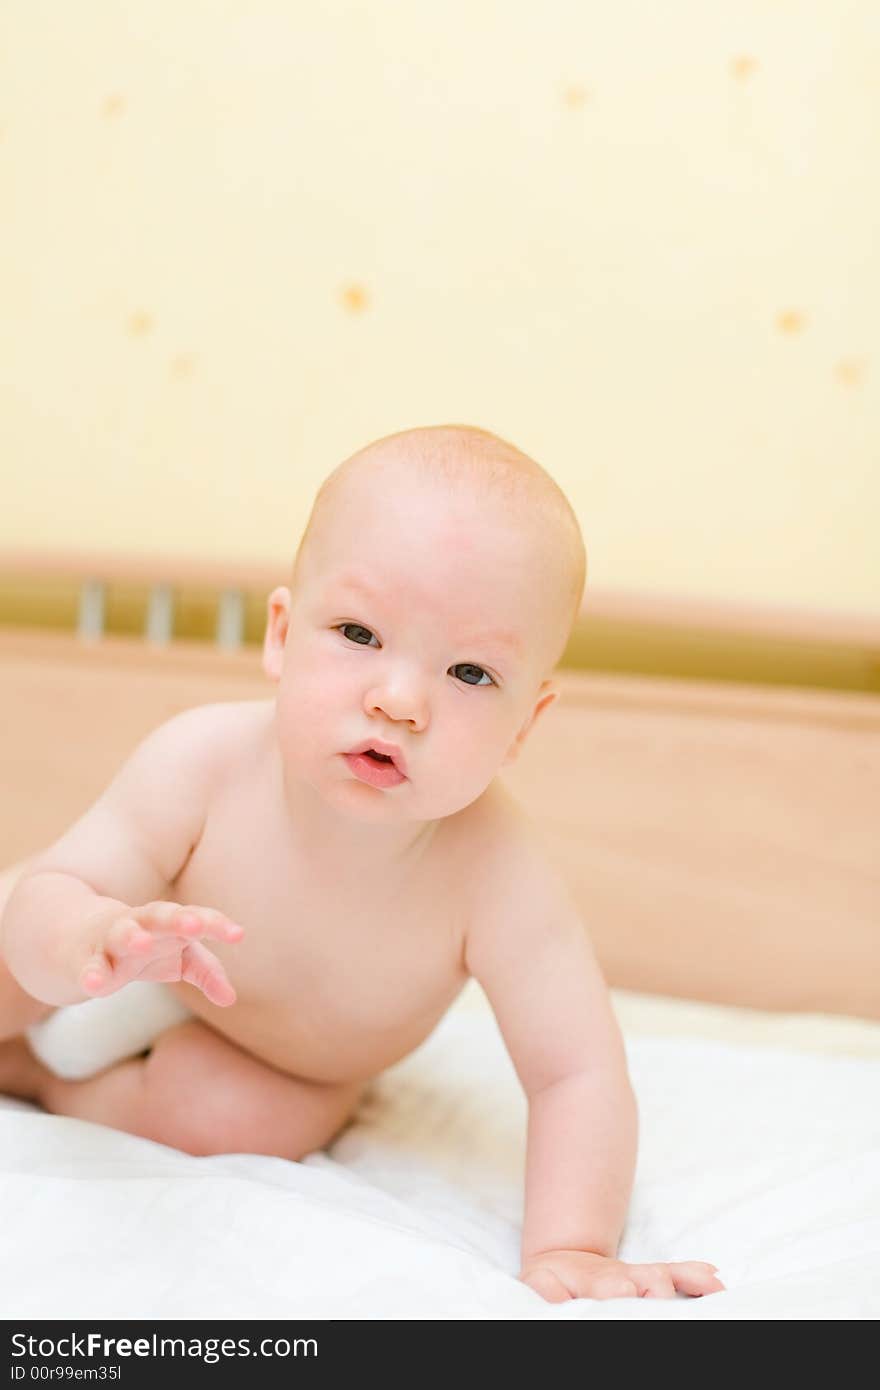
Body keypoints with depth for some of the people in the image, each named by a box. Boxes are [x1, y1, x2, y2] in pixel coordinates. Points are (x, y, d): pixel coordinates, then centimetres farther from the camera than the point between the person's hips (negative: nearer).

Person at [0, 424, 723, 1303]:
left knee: (218, 1116, -25)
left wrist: (569, 1249, -47)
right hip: (132, 993, 1)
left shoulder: (493, 873, -39)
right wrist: (91, 940, -55)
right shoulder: (203, 763, -36)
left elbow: (578, 1076, -35)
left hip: (291, 1063, 0)